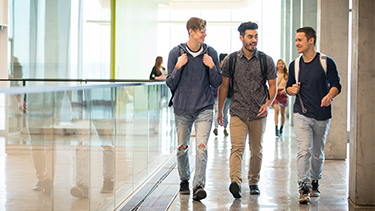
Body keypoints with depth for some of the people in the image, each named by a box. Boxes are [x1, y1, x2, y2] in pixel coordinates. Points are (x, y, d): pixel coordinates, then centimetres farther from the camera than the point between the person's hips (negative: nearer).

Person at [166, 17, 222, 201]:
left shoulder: (211, 53, 2)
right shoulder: (176, 53, -1)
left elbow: (216, 83, 5)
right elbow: (170, 84, 1)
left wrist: (212, 67, -12)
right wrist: (178, 67, -14)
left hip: (204, 109, 0)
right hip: (182, 109, 1)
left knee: (201, 147, -14)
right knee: (182, 148, 10)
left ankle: (199, 186, -15)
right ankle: (184, 180, 32)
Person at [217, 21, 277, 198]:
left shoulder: (266, 61, 1)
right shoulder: (230, 60, 1)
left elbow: (272, 86, 4)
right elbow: (223, 85, 8)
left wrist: (268, 103, -14)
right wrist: (220, 110, 10)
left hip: (259, 114, 1)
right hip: (238, 112, -1)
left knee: (256, 150, 11)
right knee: (237, 147, -16)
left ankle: (254, 182, 26)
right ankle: (235, 182, -27)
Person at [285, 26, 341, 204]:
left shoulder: (327, 62, -3)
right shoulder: (294, 65, 7)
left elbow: (336, 85, -6)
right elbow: (289, 87, 18)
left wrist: (329, 96, -28)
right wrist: (292, 89, -7)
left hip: (322, 116, 0)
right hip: (302, 115, 1)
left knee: (318, 153, 12)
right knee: (304, 150, -15)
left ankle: (315, 181, 35)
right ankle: (304, 189, -14)